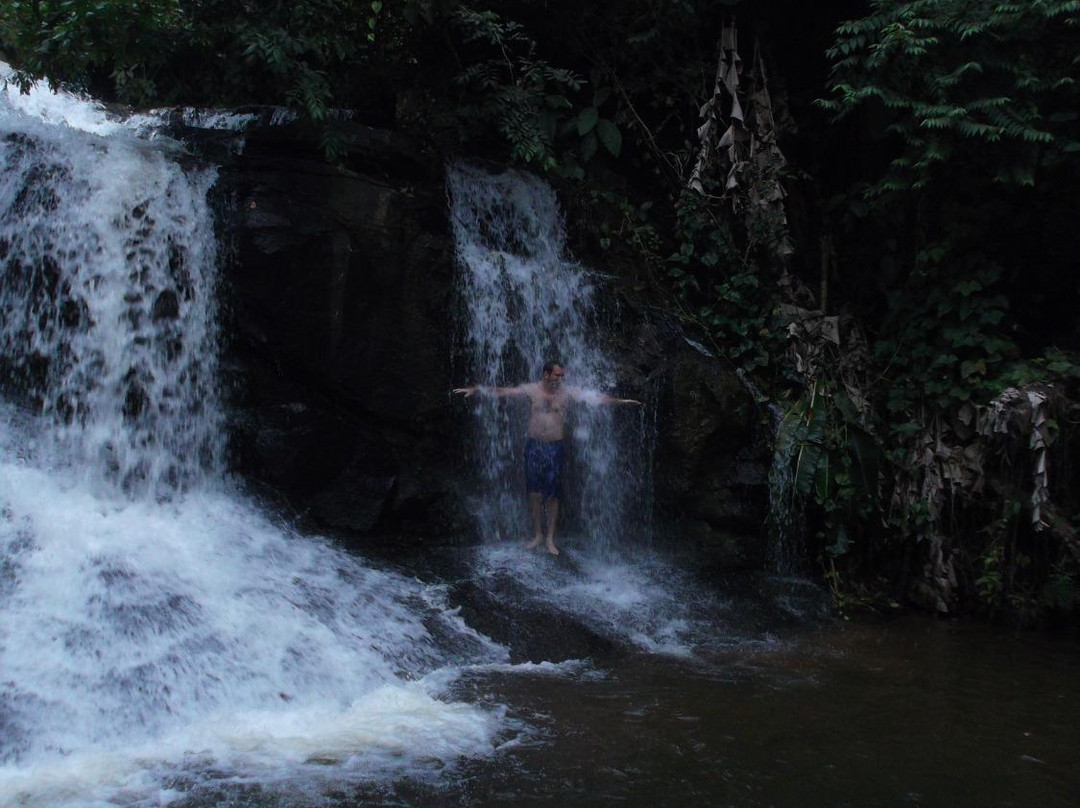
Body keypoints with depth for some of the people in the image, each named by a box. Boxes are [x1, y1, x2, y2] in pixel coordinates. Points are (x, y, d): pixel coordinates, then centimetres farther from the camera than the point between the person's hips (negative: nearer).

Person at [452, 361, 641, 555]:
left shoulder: (567, 392, -1)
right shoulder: (531, 390, -2)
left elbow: (593, 397, -4)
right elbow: (502, 392, -3)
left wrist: (619, 401, -10)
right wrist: (475, 390, -8)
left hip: (555, 449, 0)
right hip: (534, 447, 0)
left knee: (552, 495, 3)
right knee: (535, 494, 4)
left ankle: (550, 539, 12)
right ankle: (537, 535, 17)